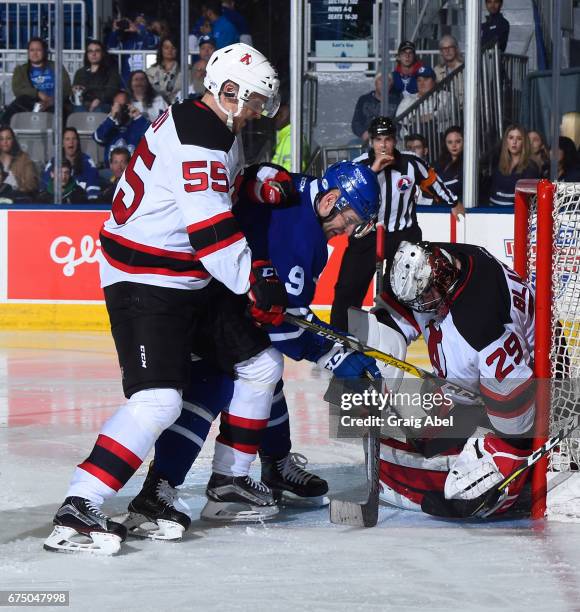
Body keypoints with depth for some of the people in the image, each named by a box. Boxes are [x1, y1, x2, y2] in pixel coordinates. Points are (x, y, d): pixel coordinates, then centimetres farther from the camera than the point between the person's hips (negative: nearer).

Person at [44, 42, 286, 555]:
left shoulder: (219, 132, 12)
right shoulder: (195, 137, -21)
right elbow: (209, 228, -27)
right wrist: (256, 281, -24)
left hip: (195, 278, 11)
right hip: (145, 282, -11)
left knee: (261, 364, 15)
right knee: (158, 400, -21)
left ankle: (230, 474, 29)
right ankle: (76, 510, -23)